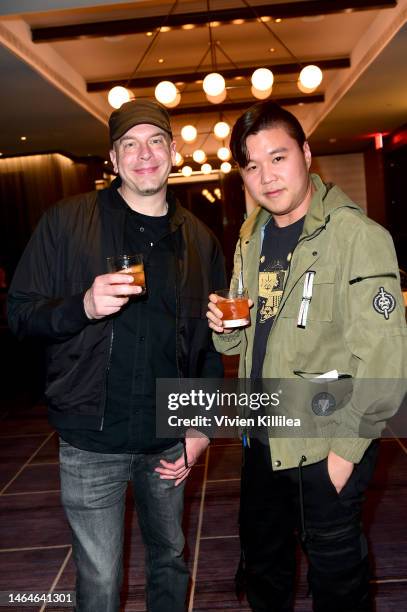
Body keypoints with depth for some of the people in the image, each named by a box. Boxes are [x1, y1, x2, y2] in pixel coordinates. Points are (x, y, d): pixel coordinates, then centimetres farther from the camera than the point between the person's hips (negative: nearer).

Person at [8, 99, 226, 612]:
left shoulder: (199, 239, 4)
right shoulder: (66, 222, -5)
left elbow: (210, 342, 8)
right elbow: (20, 313, -5)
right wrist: (83, 306, -24)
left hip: (168, 438, 3)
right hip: (93, 440, -3)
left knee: (169, 560, 22)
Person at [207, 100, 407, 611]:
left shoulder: (358, 236, -17)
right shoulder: (252, 238, 6)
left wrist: (347, 448, -16)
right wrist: (225, 329, -7)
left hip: (326, 444, -6)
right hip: (262, 436, 7)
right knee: (262, 564, 25)